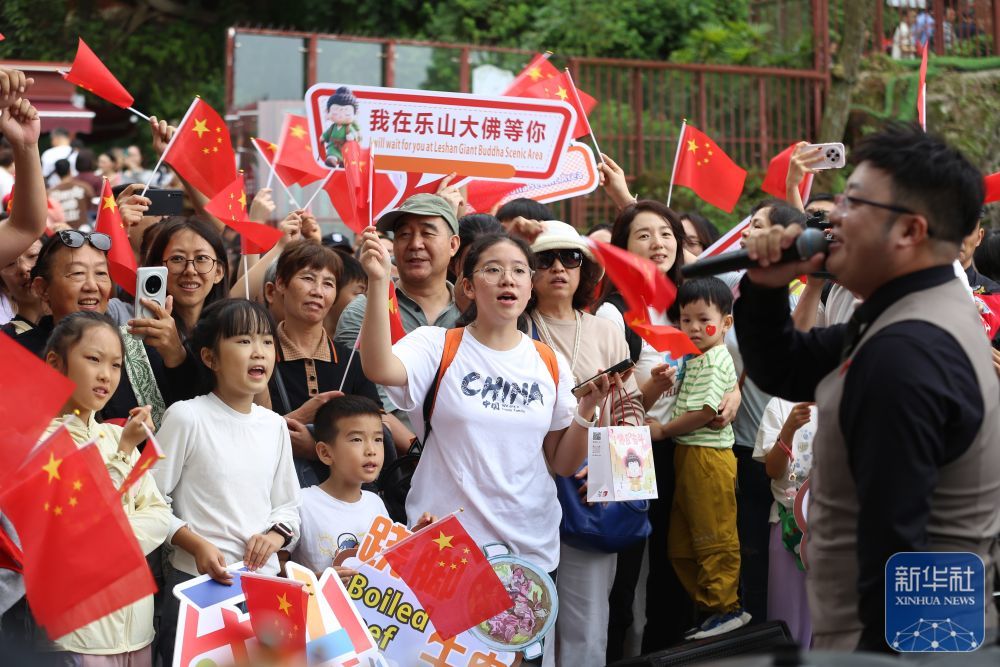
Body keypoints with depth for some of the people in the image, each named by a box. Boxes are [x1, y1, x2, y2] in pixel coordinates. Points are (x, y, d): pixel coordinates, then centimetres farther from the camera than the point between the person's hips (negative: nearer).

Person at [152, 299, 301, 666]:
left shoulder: (274, 425, 8)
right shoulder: (187, 417, -9)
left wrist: (276, 535, -5)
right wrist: (197, 545, -18)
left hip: (264, 580, 5)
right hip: (197, 580, -5)